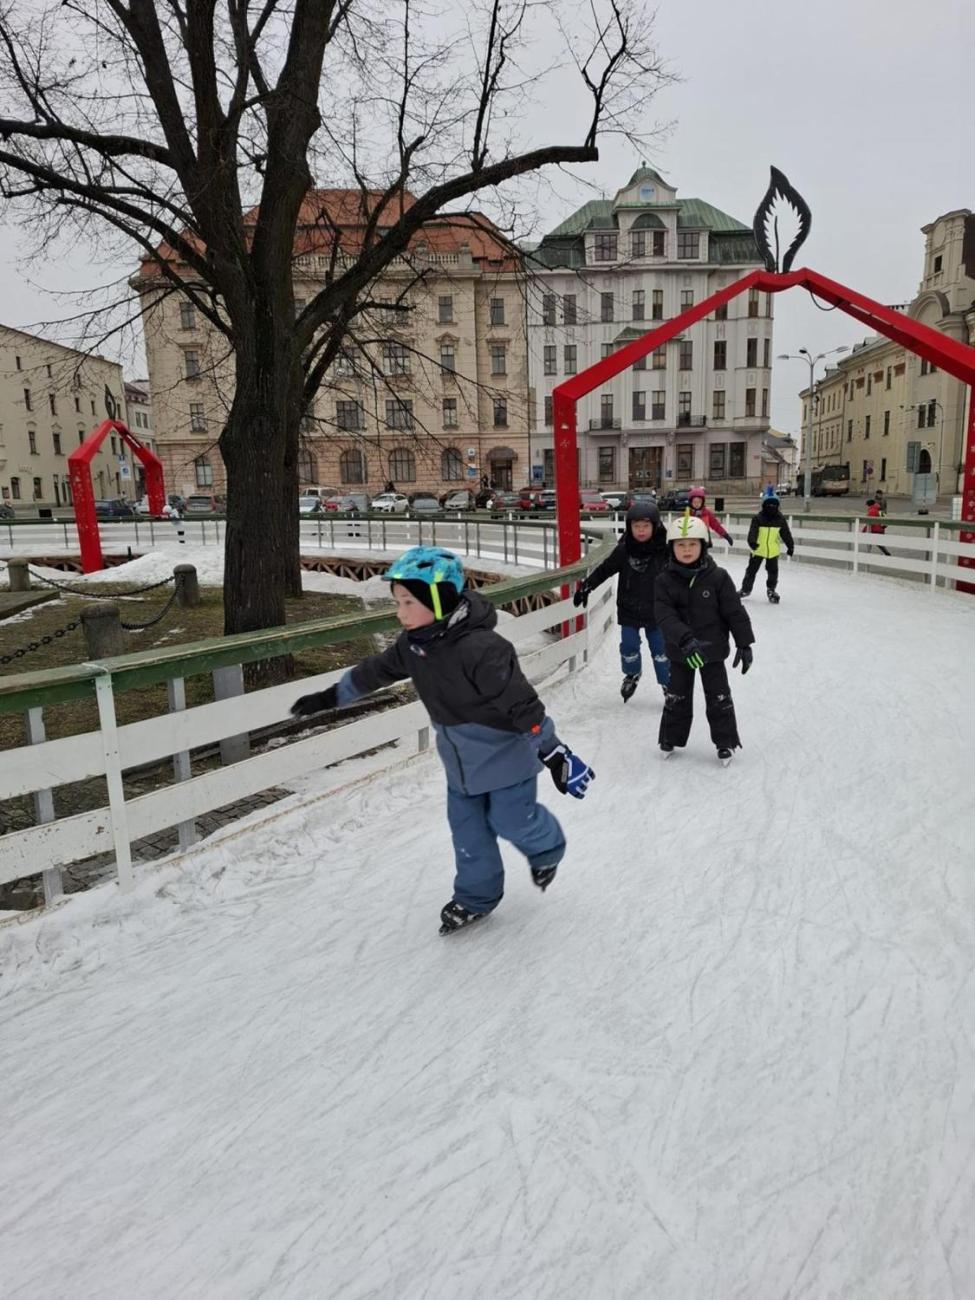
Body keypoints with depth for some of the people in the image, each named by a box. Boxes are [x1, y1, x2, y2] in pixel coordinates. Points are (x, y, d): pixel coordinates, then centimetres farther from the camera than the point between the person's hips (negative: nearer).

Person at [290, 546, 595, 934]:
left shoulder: (479, 648, -33)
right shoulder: (413, 643, -8)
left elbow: (522, 703, -30)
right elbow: (375, 670, 9)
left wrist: (555, 754, -26)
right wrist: (330, 697, 17)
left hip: (505, 752, -7)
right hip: (460, 759, 7)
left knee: (512, 820, 6)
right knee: (467, 828, 14)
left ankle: (547, 849, 40)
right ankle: (476, 895, 34)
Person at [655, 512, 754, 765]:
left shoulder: (718, 577, -10)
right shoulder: (665, 580, -10)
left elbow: (735, 612, -6)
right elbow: (665, 616, -20)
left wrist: (744, 643, -5)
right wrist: (685, 640, -34)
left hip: (712, 648, -1)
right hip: (680, 651, 1)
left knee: (719, 697, 8)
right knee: (676, 697, 14)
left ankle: (726, 741, 22)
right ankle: (671, 738, 30)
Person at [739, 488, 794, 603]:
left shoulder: (781, 519, -3)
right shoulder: (757, 518, -11)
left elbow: (786, 533, 2)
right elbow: (752, 531, -21)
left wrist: (790, 546, -2)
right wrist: (752, 542, -39)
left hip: (773, 551, 2)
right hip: (758, 549, -2)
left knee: (773, 571, 10)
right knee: (752, 569, 8)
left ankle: (771, 590, 28)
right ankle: (746, 588, 23)